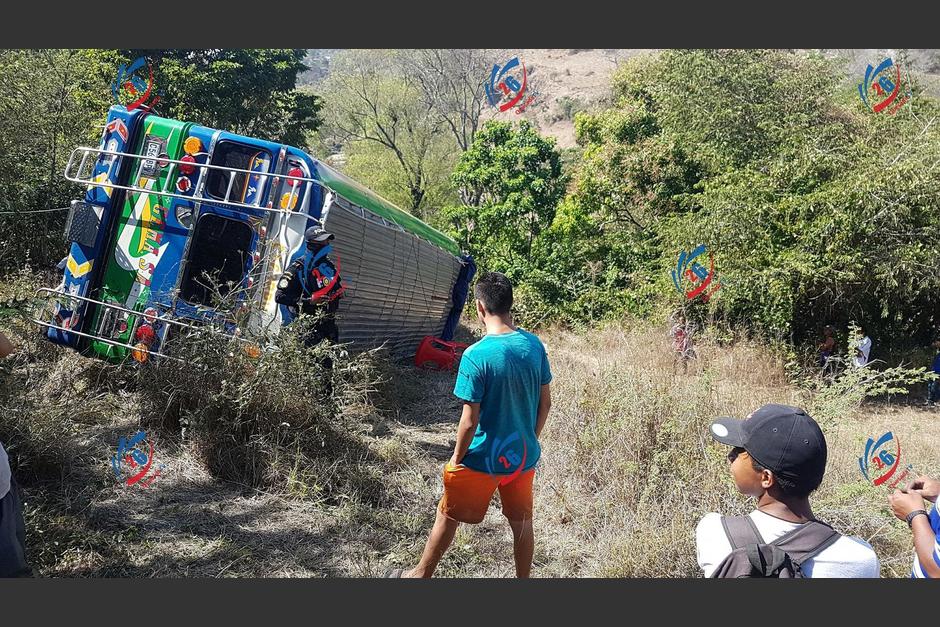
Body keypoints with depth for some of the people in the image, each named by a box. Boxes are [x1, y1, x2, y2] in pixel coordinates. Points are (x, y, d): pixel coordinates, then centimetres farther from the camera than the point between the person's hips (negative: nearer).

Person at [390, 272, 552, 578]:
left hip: (483, 459, -4)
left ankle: (421, 574, 37)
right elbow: (545, 403, 2)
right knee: (522, 523, 21)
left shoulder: (476, 355, -24)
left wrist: (456, 458, -4)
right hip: (524, 457, 4)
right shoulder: (534, 345, -7)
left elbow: (470, 421, -20)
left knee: (447, 517, 17)